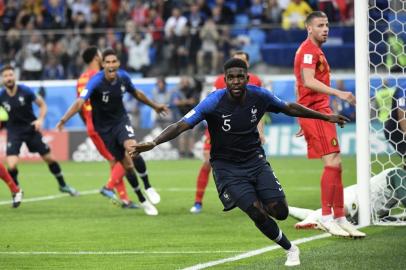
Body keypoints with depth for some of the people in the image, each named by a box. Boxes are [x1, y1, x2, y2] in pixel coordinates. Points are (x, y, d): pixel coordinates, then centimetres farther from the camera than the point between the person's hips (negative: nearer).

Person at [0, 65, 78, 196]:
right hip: (14, 131, -1)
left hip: (31, 128, 1)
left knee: (49, 158, 7)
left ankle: (63, 185, 30)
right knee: (11, 165, -19)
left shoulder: (25, 91, -13)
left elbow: (42, 105, -1)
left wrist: (40, 119, -16)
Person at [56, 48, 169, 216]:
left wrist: (154, 106, 25)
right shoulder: (96, 81, -23)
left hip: (121, 120, 2)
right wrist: (64, 120, -48)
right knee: (127, 164, 0)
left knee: (131, 148, -30)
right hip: (105, 127, -2)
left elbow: (136, 93, 13)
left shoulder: (123, 77, -8)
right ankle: (143, 202, 15)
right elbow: (80, 102, -35)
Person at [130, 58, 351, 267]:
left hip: (255, 160, 3)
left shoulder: (259, 96, -9)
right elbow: (181, 125, -26)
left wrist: (326, 117, 16)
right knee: (258, 213, -17)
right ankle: (290, 249, 7)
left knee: (280, 212, -10)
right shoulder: (214, 102, -21)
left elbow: (289, 108, 9)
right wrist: (153, 143, -41)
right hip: (227, 167, -3)